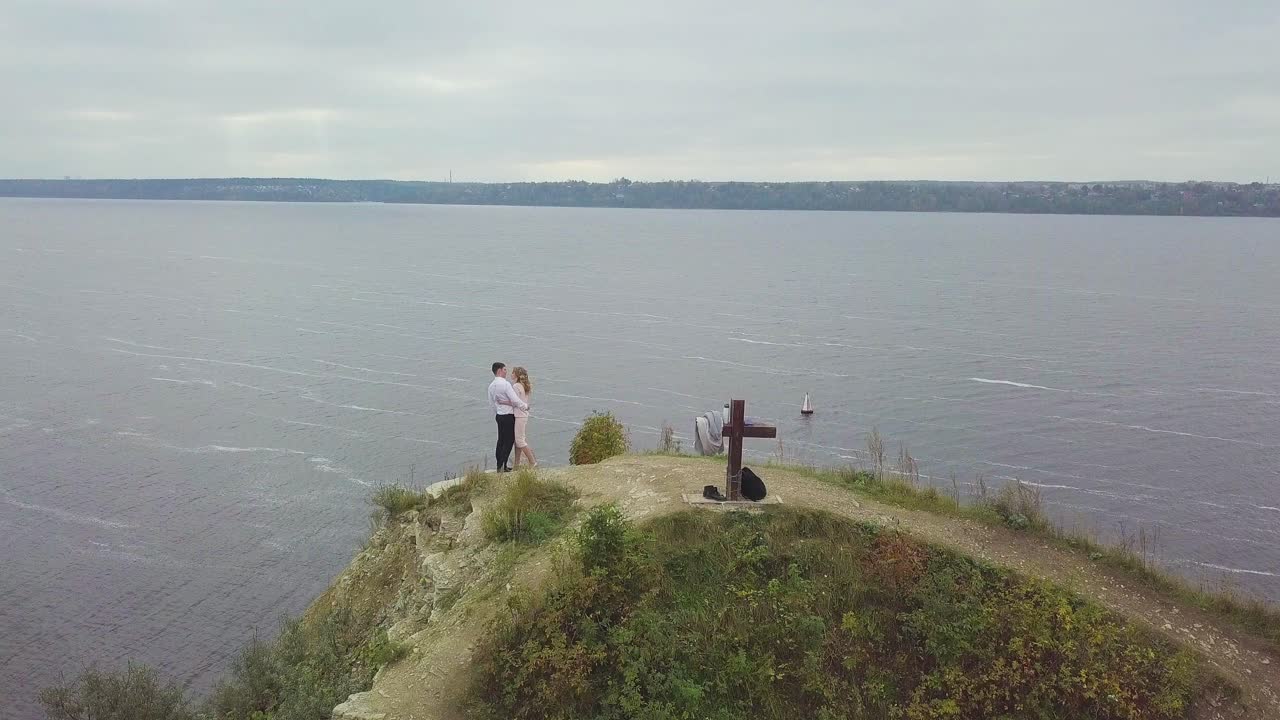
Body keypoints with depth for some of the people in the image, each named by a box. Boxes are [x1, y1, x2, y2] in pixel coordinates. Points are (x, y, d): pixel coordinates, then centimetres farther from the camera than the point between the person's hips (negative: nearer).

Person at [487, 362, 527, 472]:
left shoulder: (491, 386, 7)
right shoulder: (505, 384, -19)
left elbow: (491, 403, 16)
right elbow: (515, 400, -19)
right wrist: (525, 406, -3)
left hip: (499, 415, 8)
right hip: (508, 415, -8)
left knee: (501, 440, 13)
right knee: (509, 441, -2)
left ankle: (500, 466, 18)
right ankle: (502, 466, -4)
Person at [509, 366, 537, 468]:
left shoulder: (516, 386, -16)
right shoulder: (525, 386, 11)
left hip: (519, 415, -9)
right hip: (524, 414, 9)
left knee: (520, 440, -3)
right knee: (517, 439, 14)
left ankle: (532, 462, 0)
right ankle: (517, 463, 18)